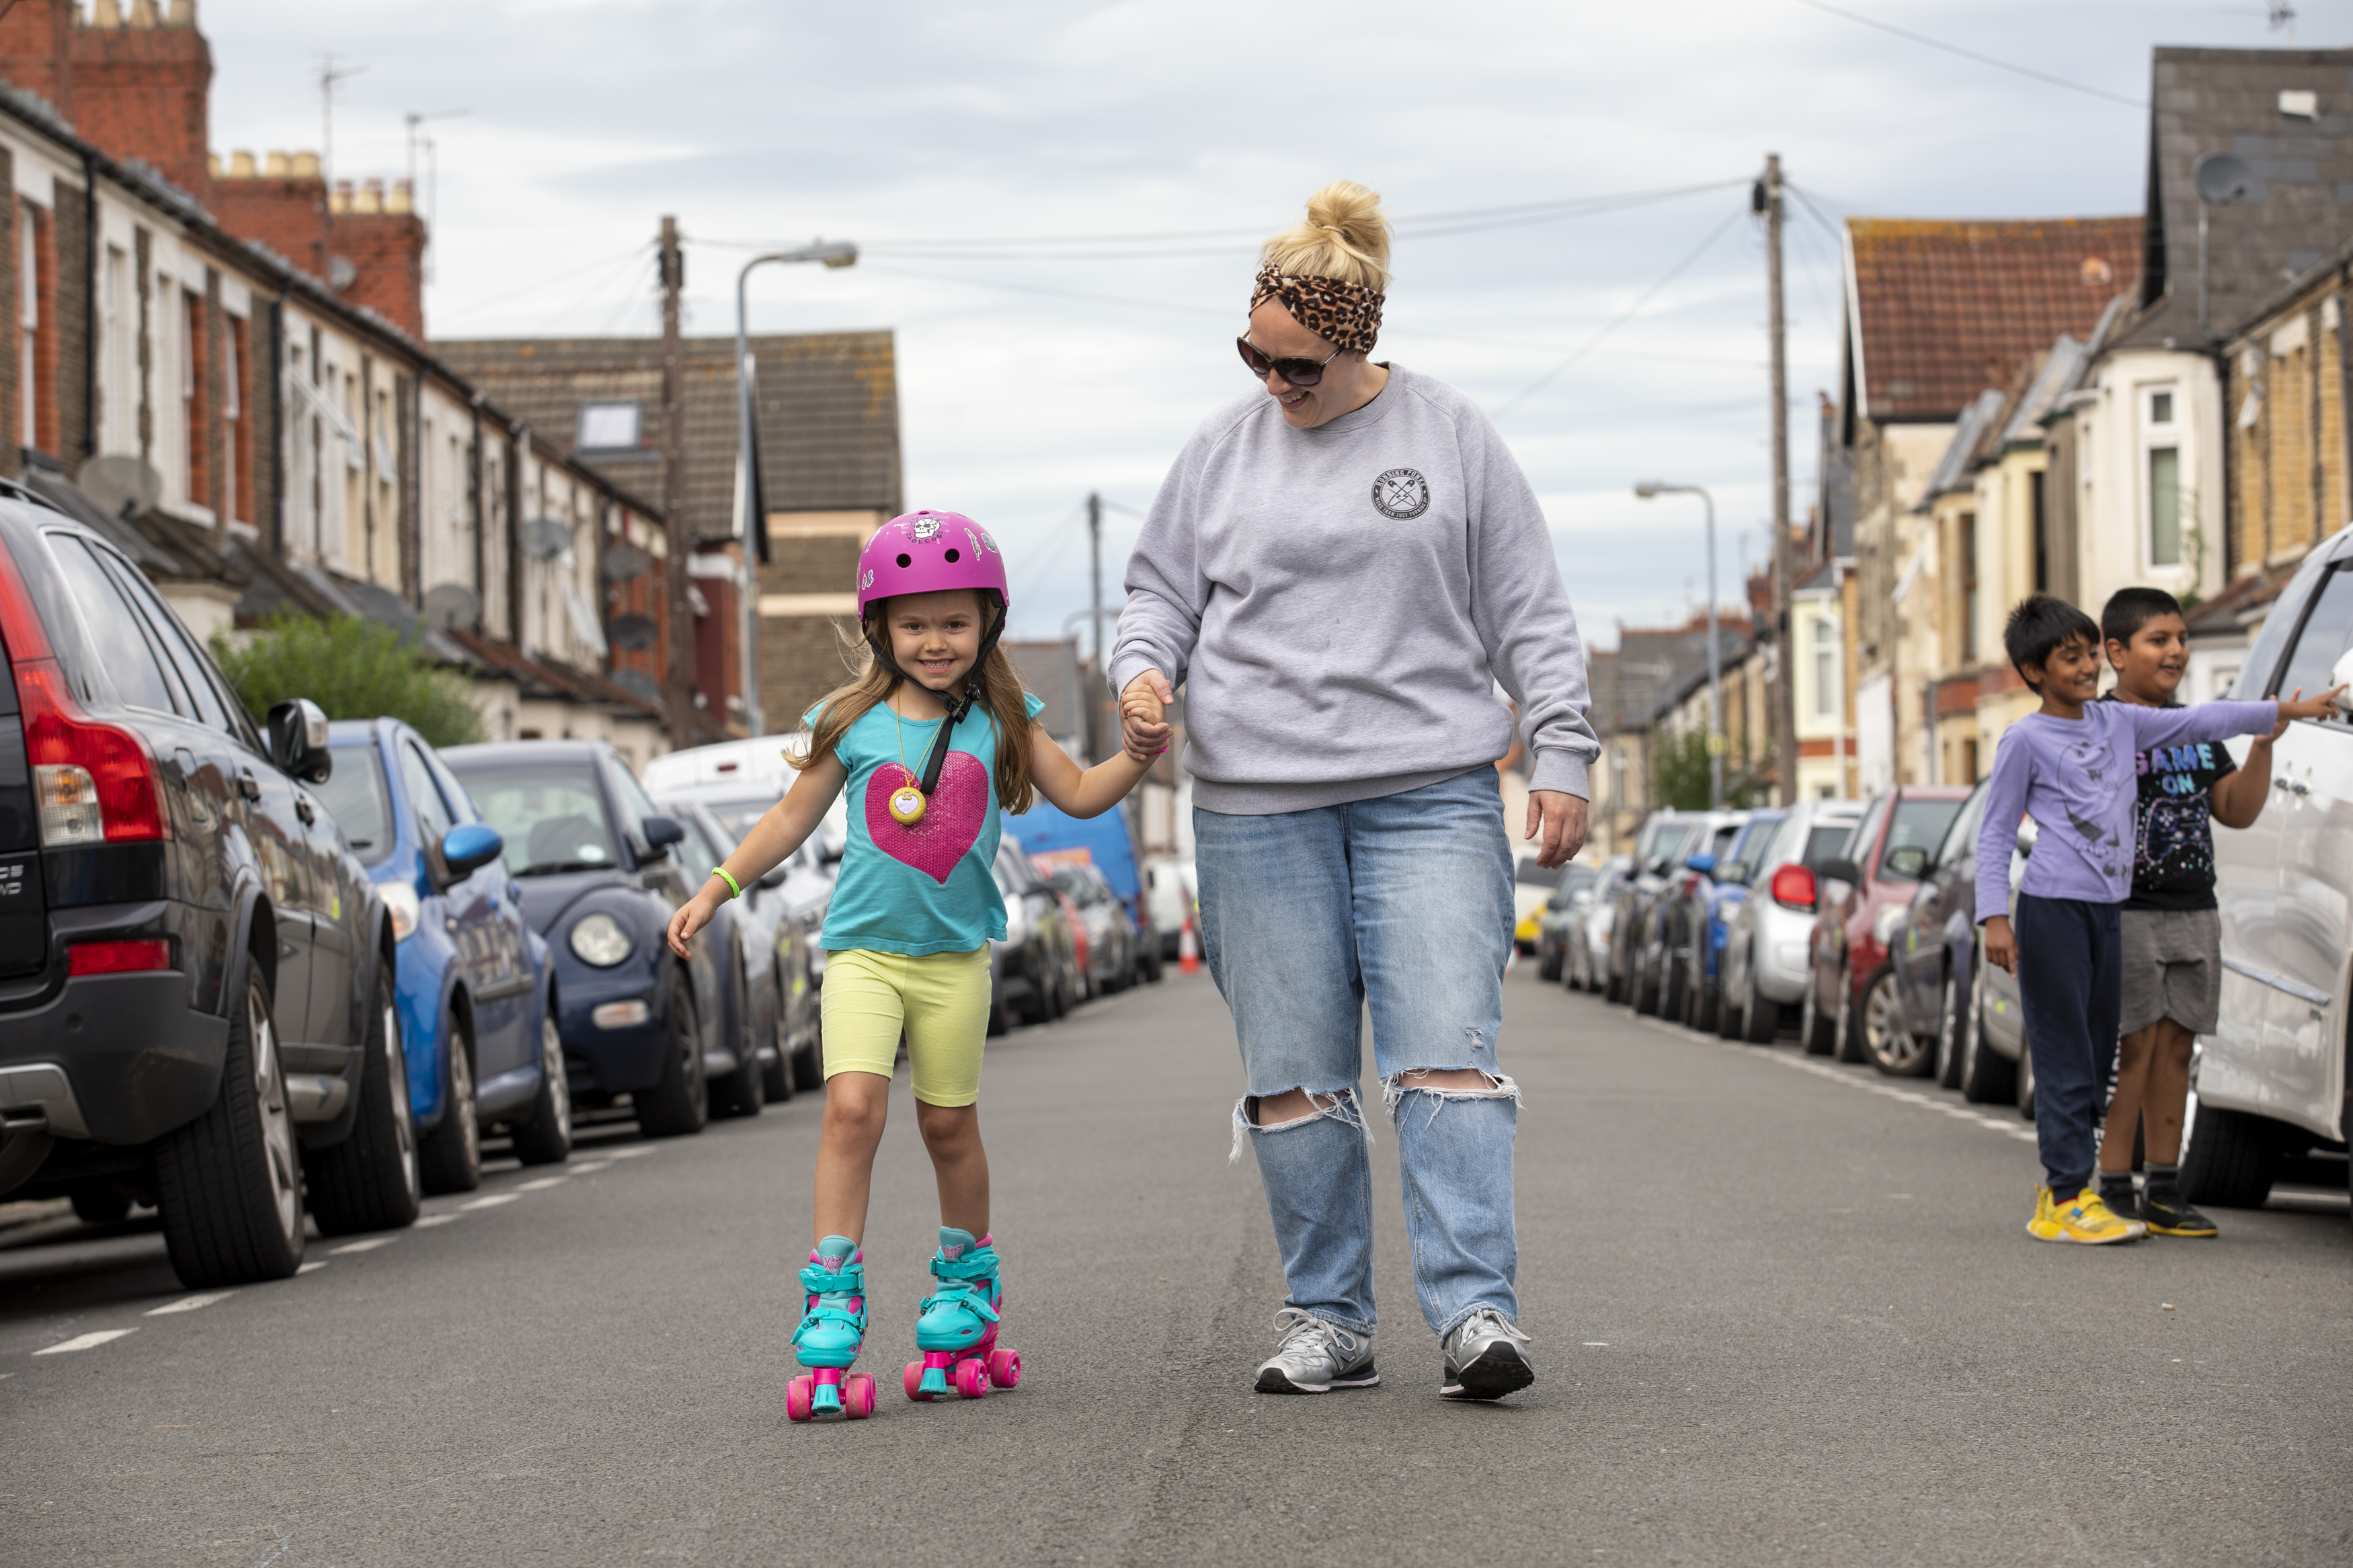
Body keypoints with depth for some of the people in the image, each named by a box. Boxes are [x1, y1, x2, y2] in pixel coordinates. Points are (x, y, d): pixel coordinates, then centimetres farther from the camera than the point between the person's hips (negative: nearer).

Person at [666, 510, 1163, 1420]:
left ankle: (965, 1287, 30)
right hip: (864, 947, -1)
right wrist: (715, 892, 5)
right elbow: (793, 817, 9)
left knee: (950, 1125, 8)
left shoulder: (1000, 721, 3)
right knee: (853, 1106, -17)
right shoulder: (852, 722, 1)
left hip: (954, 954, 1)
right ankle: (832, 1317, -19)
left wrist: (1136, 755, -11)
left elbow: (1079, 795, 7)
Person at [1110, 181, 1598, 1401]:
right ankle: (1325, 1322, 11)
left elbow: (1531, 615, 8)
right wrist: (1144, 667, -4)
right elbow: (1159, 587, 17)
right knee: (1292, 1075, 2)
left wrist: (1560, 756, 1)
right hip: (1258, 806, 2)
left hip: (1431, 796, -2)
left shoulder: (1451, 438, 5)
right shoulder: (1223, 450, 10)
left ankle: (1475, 1312, -15)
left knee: (1447, 1051, -12)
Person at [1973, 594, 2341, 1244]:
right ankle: (2066, 1197, -7)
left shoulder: (2117, 721, 13)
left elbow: (2195, 723, 16)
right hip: (2052, 908, -7)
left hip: (2108, 909, 7)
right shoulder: (2026, 740, -4)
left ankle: (2059, 1186, 16)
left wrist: (2282, 712, 11)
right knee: (2065, 1056, -8)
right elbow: (1995, 835, -3)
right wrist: (1994, 917, -10)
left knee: (2098, 1053, 8)